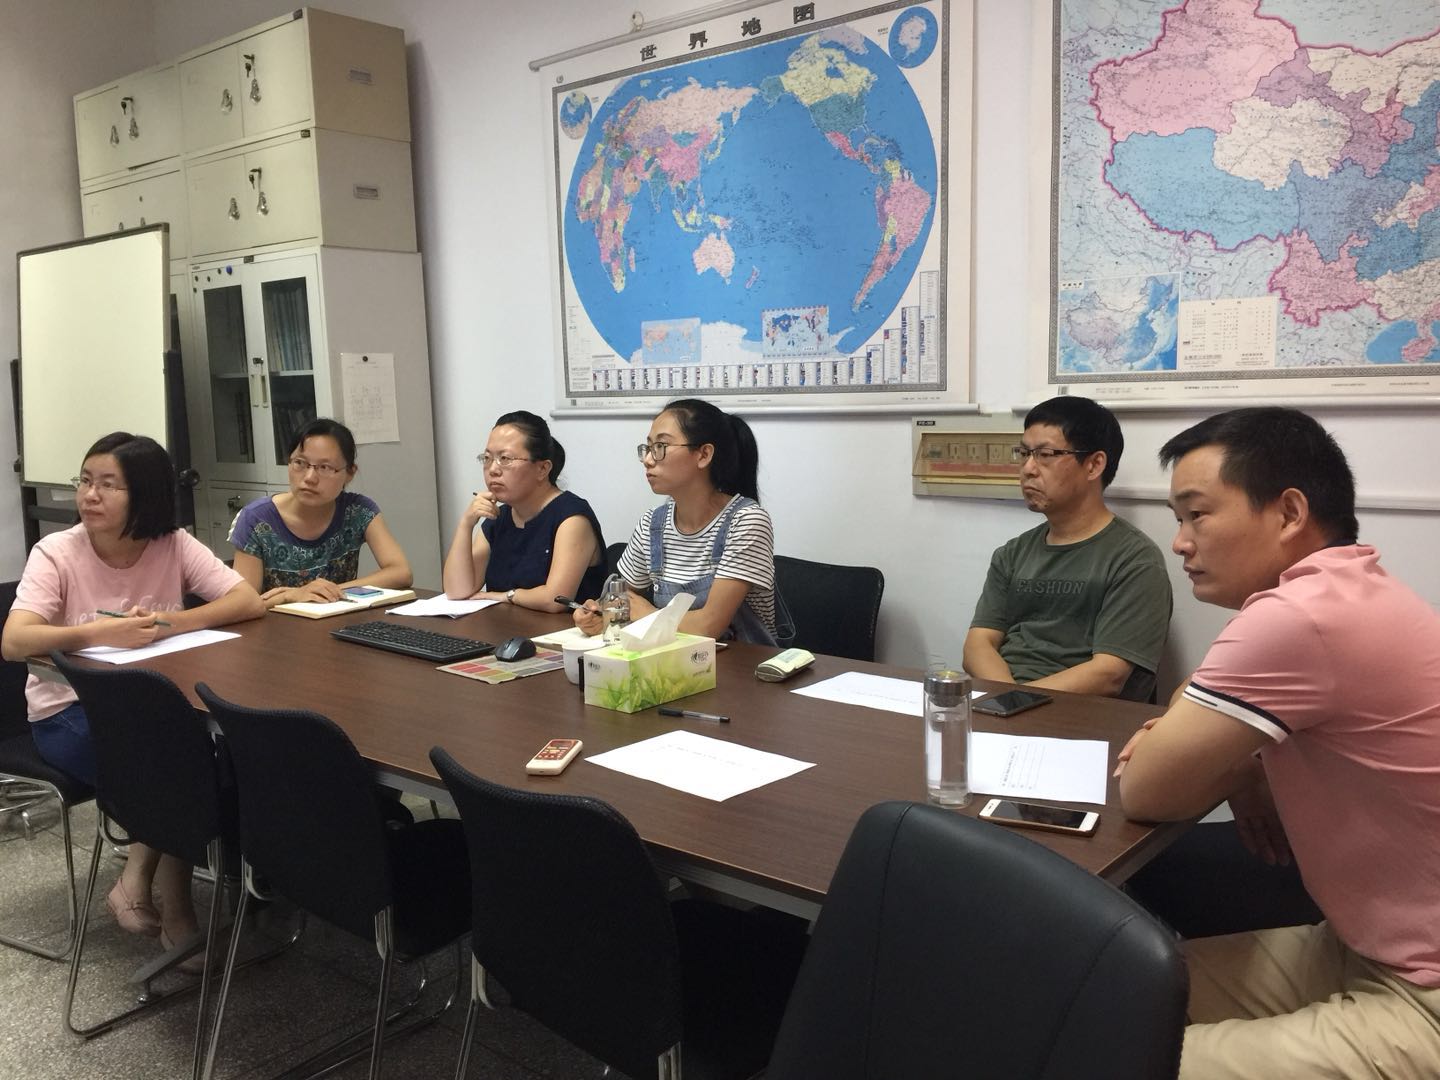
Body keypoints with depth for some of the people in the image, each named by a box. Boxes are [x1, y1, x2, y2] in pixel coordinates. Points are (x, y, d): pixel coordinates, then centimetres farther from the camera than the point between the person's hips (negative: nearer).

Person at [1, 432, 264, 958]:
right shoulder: (56, 553, -13)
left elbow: (250, 602, -15)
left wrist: (168, 623, -29)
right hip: (68, 712, -3)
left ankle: (138, 881, -6)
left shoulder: (173, 545, -6)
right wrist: (104, 632, -40)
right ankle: (175, 910, -8)